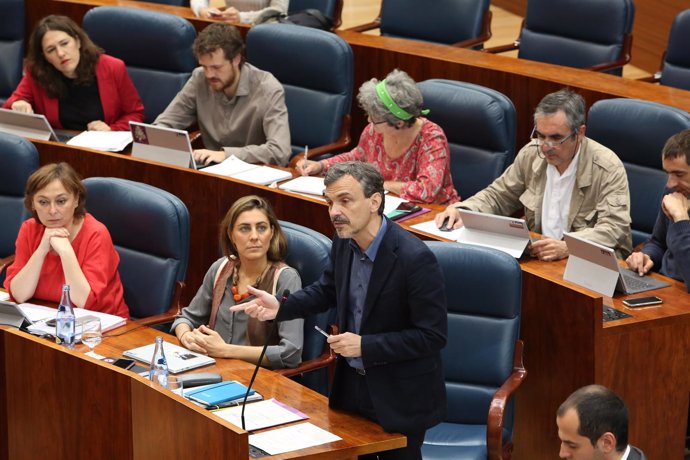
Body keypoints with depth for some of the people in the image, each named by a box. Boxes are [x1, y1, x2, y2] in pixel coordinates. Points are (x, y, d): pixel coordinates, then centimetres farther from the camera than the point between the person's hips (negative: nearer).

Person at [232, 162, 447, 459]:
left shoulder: (415, 258, -26)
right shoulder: (345, 242, -5)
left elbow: (433, 335, -23)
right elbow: (328, 290, 15)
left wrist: (364, 346, -24)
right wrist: (281, 308, -2)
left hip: (400, 398, -6)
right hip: (351, 384, 6)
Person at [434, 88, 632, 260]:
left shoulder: (609, 168, -12)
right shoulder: (531, 154, 5)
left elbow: (614, 228, -21)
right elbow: (498, 195, 18)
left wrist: (567, 247, -38)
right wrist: (462, 210, -3)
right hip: (538, 257, 5)